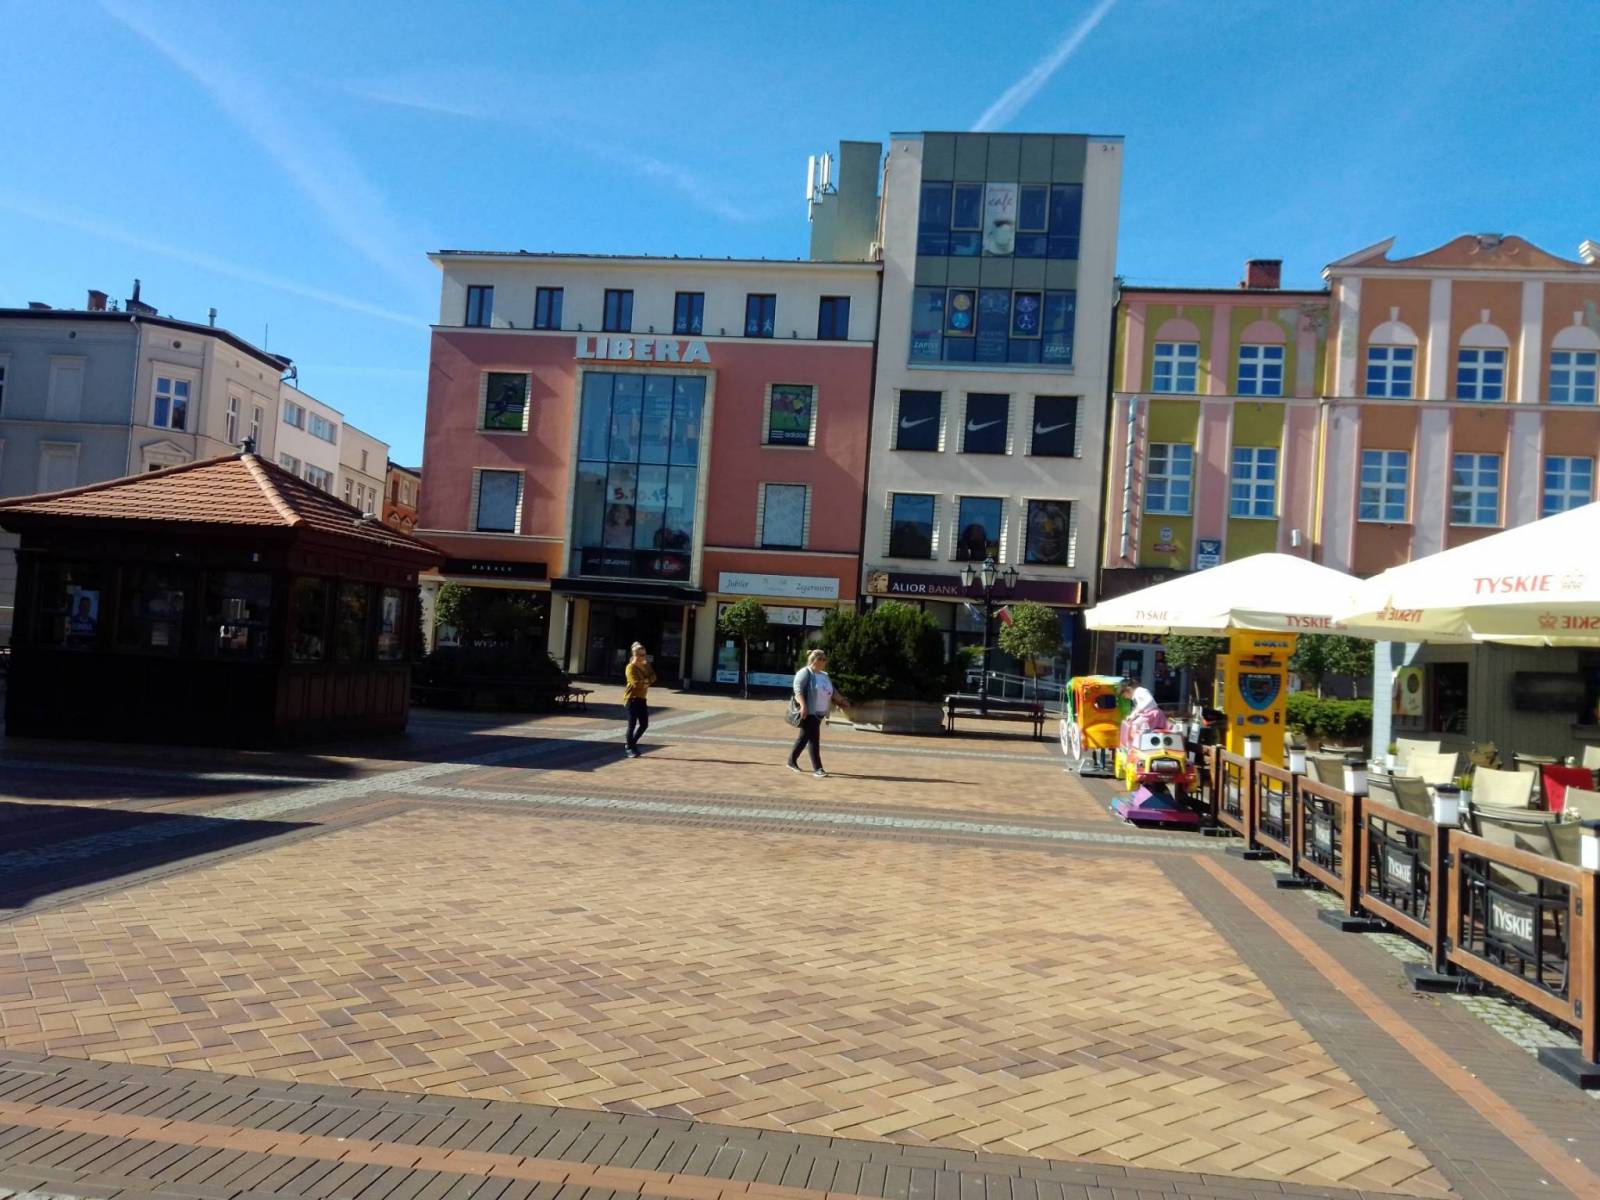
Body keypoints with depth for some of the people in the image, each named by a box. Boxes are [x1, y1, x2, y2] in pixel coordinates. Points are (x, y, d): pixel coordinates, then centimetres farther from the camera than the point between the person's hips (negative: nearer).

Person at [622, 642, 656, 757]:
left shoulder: (645, 666, 12)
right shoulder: (631, 668, -11)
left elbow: (653, 678, 1)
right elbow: (636, 683, -21)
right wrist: (647, 681, -7)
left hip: (642, 698, 8)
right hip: (632, 698, -8)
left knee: (644, 724, 8)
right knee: (632, 724, -5)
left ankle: (631, 744, 24)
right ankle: (629, 749, 5)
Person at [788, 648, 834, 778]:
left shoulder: (824, 675, 17)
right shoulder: (805, 673, -10)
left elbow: (831, 691, 23)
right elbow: (798, 689, -20)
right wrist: (803, 706, -29)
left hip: (819, 712, 9)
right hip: (808, 712, -9)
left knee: (805, 737, 15)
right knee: (814, 738, -10)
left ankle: (792, 761, 27)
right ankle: (817, 768, -9)